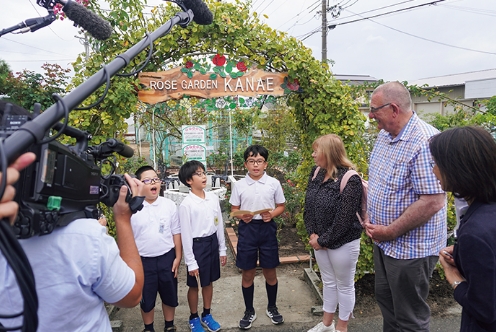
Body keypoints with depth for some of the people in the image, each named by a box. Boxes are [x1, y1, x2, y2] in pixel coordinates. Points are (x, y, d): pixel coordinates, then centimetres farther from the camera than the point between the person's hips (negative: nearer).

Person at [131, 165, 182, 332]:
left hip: (167, 258, 2)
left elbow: (176, 233, 1)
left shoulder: (169, 205, -5)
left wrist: (178, 257, 1)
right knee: (146, 299, 17)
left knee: (170, 296, 18)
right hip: (143, 261, -1)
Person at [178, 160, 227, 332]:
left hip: (212, 243, 5)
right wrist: (191, 262, -11)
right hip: (197, 245, -5)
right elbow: (186, 235, -14)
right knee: (195, 285, 13)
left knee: (209, 282, 20)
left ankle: (207, 315, 40)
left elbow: (219, 225, 7)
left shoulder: (213, 198, -1)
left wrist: (222, 249, 10)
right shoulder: (186, 204, -17)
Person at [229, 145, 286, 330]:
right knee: (247, 273, 11)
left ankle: (272, 308, 37)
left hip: (267, 229, 0)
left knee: (270, 272, 13)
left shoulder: (274, 183, -2)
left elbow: (281, 206, 5)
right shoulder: (239, 185, -2)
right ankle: (249, 311, 30)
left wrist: (272, 214, -15)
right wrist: (242, 216, -17)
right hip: (247, 229, 0)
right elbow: (234, 209, 4)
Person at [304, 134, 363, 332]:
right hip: (319, 241, 7)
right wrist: (312, 234, -8)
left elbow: (344, 219, -22)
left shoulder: (349, 179, -21)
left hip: (342, 243, -7)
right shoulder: (316, 173, 1)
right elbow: (308, 206, 3)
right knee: (328, 282, 22)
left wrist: (323, 240, -16)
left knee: (344, 285, 14)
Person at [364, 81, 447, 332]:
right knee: (385, 301, 25)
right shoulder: (384, 135, 3)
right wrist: (370, 219, 3)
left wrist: (389, 232, -20)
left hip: (410, 248, -8)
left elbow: (432, 202, -28)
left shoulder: (425, 142, -25)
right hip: (384, 241, 9)